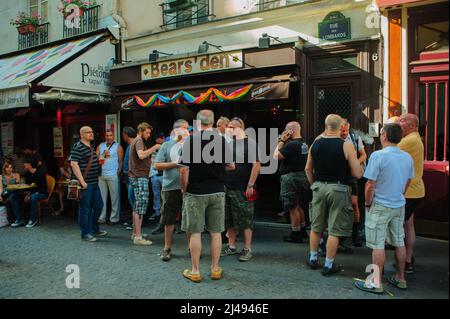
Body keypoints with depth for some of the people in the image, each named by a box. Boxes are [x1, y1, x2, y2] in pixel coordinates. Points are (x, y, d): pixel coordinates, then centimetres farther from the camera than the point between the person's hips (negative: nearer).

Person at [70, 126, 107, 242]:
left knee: (98, 206, 16)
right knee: (85, 209, 0)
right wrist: (82, 181, -24)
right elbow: (74, 164, -21)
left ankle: (94, 229, 30)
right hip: (85, 184, -10)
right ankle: (85, 233, 11)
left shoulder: (91, 147, 17)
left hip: (94, 183, 10)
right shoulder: (77, 147, -13)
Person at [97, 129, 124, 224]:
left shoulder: (118, 147, 3)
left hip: (113, 175, -4)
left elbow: (121, 161, 0)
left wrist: (118, 173, -9)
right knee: (101, 197, 6)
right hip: (101, 175, 4)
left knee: (115, 198, 0)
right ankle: (101, 218, 13)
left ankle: (114, 218, 7)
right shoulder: (100, 146, 14)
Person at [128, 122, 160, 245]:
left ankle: (135, 233, 23)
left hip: (136, 176, 11)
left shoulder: (135, 141, 22)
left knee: (137, 205, 15)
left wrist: (151, 159, 15)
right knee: (141, 205, -11)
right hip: (140, 177, -11)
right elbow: (141, 155, -29)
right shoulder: (139, 141, -11)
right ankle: (138, 237, -10)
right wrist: (154, 147, -23)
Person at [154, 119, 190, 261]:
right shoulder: (167, 146, 4)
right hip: (170, 187, -1)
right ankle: (167, 248, 21)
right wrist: (175, 164, -9)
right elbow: (157, 165, -1)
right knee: (169, 220, 7)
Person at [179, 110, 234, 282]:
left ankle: (195, 271, 13)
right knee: (216, 232, 10)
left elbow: (184, 170, -11)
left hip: (195, 193, -3)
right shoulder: (222, 140, 2)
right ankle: (215, 269, 19)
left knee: (195, 232, 5)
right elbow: (231, 166, 9)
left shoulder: (191, 140, -8)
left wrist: (184, 189, 3)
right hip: (217, 192, 3)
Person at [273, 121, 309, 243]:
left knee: (292, 207, -1)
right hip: (302, 176, 10)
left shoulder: (291, 145, -20)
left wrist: (281, 141, -9)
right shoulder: (304, 144, 11)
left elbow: (276, 156, -17)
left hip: (291, 177, -10)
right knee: (297, 205, 22)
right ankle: (302, 230, 32)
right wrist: (283, 141, 10)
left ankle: (296, 234, 7)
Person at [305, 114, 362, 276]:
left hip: (319, 187, 4)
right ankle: (328, 265, 13)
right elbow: (358, 174, -10)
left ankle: (313, 258, 29)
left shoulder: (315, 144, 0)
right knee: (334, 230, 5)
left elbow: (308, 169, 9)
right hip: (338, 189, -4)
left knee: (316, 226, 17)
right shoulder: (346, 146, -12)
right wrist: (344, 167, 8)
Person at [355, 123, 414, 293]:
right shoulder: (407, 157, 2)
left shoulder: (378, 155, -18)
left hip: (380, 206, -6)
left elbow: (370, 185, -18)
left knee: (378, 244, 0)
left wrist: (368, 203, -4)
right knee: (399, 242, 16)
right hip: (399, 206, 6)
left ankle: (376, 282, 7)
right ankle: (401, 278, 29)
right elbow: (407, 183, 12)